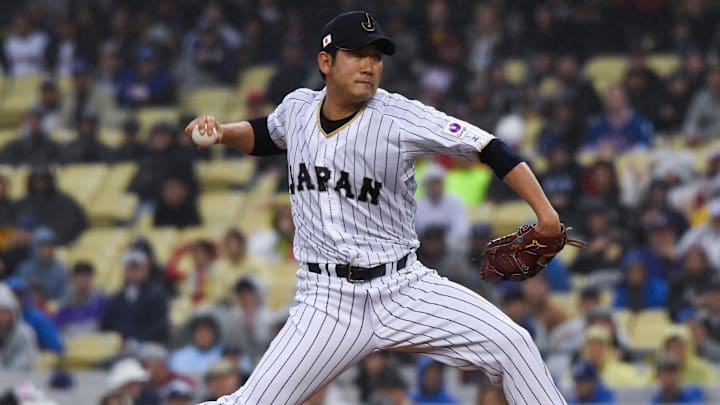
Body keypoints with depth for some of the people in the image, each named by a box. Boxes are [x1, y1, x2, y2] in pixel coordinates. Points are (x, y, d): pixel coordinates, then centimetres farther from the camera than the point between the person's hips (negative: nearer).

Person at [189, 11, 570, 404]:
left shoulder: (401, 117, -12)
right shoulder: (298, 107, 2)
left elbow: (488, 148, -15)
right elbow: (265, 134, 26)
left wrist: (544, 212, -23)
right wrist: (221, 132, 5)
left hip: (403, 289, -1)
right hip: (328, 299, 1)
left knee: (510, 343, -15)